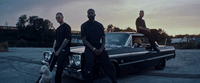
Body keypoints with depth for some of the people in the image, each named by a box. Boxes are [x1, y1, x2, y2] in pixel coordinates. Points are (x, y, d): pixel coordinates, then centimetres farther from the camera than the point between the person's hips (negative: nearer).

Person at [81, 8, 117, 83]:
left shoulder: (100, 25, 13)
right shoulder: (84, 26, 5)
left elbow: (103, 38, 10)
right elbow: (84, 39, -3)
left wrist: (101, 48, -9)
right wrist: (93, 49, -15)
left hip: (100, 47, 2)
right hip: (89, 47, -2)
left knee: (108, 64, -8)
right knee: (89, 63, -26)